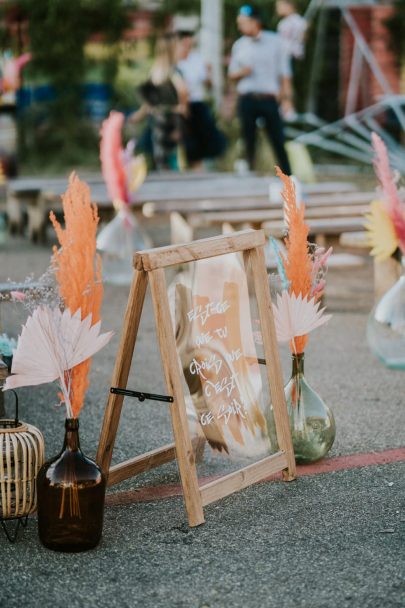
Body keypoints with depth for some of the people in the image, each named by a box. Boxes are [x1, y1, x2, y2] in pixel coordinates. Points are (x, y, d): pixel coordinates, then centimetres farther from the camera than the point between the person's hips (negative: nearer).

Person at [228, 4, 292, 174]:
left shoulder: (274, 41, 4)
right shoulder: (239, 45, 11)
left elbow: (284, 72, 5)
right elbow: (232, 75, 15)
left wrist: (286, 97, -3)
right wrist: (241, 72, -7)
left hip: (269, 98, -2)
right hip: (246, 100, 2)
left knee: (279, 141, -4)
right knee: (249, 141, 3)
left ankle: (288, 177, -1)